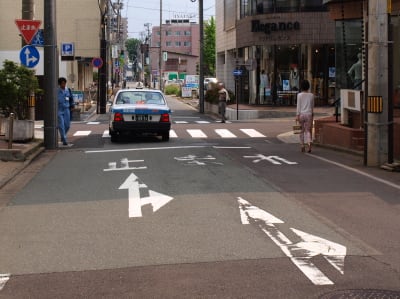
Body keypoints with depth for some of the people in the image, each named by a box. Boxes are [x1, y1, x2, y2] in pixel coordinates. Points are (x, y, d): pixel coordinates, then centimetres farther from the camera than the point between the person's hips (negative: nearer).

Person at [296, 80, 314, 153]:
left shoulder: (299, 95, -4)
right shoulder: (311, 95, 3)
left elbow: (298, 106, -6)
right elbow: (312, 106, 11)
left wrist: (297, 115, -5)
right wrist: (312, 114, 23)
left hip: (301, 114, -1)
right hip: (309, 114, 1)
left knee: (302, 131, 10)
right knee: (308, 131, 2)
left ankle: (302, 146, 15)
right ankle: (309, 143, -23)